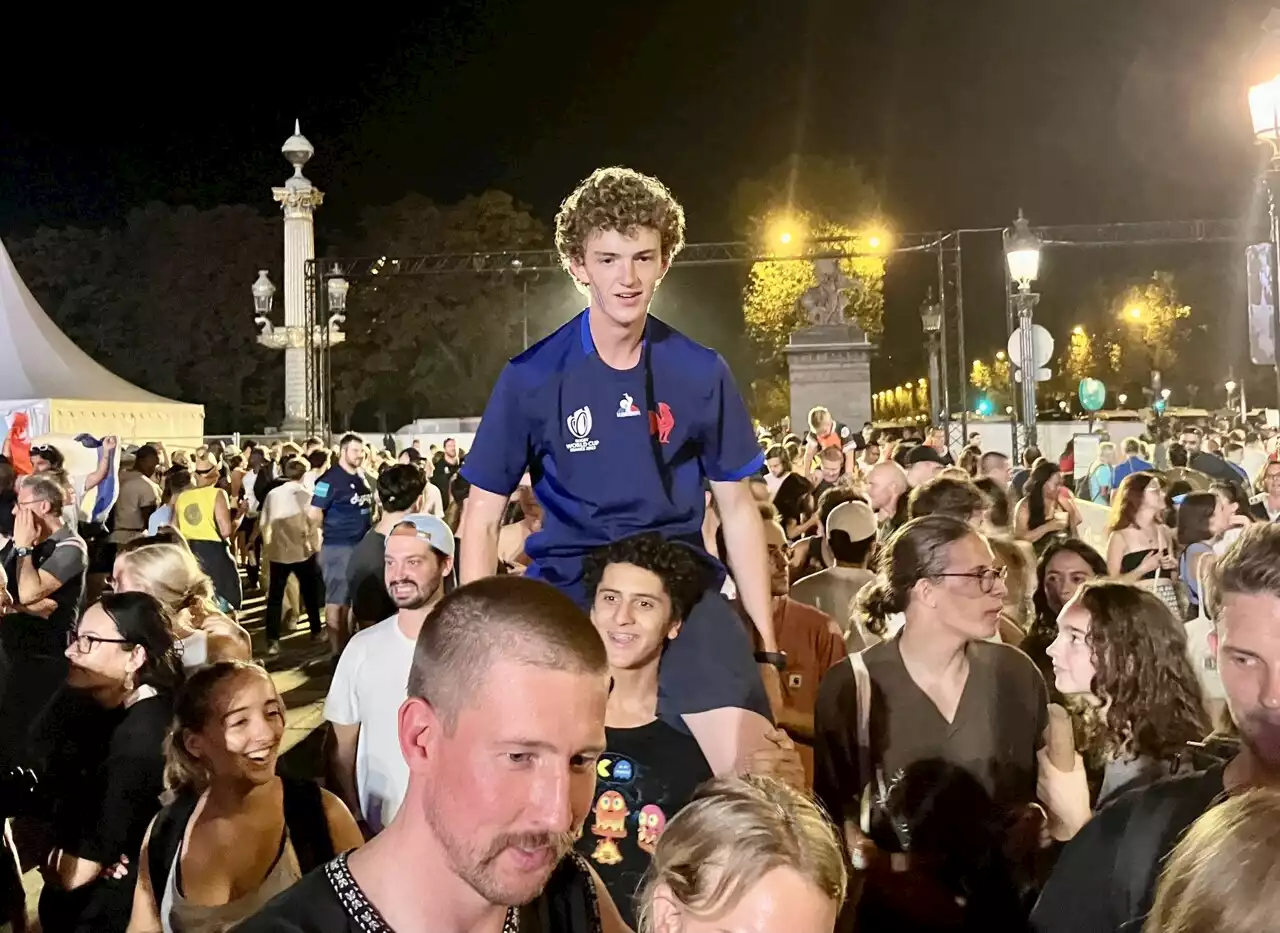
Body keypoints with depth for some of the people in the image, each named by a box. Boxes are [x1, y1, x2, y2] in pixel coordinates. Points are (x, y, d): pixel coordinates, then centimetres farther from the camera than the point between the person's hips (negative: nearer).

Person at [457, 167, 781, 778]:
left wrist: (766, 651, 5)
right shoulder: (531, 378, -5)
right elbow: (482, 519, 2)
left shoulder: (701, 373, 0)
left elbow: (738, 509, 7)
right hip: (569, 589, 0)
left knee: (752, 778, -17)